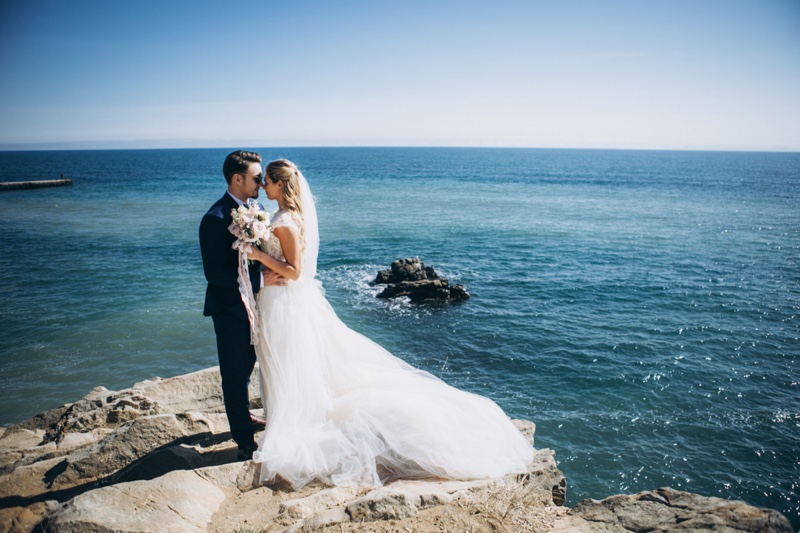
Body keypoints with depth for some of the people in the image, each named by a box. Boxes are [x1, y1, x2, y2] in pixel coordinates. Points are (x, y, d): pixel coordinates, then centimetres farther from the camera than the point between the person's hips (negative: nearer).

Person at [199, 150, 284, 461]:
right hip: (230, 309, -8)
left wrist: (274, 273, -3)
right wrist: (260, 280, -29)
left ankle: (243, 415, 46)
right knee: (235, 374, 4)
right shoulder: (216, 219, -22)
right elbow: (214, 273, -25)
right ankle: (245, 444, 15)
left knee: (246, 366, 25)